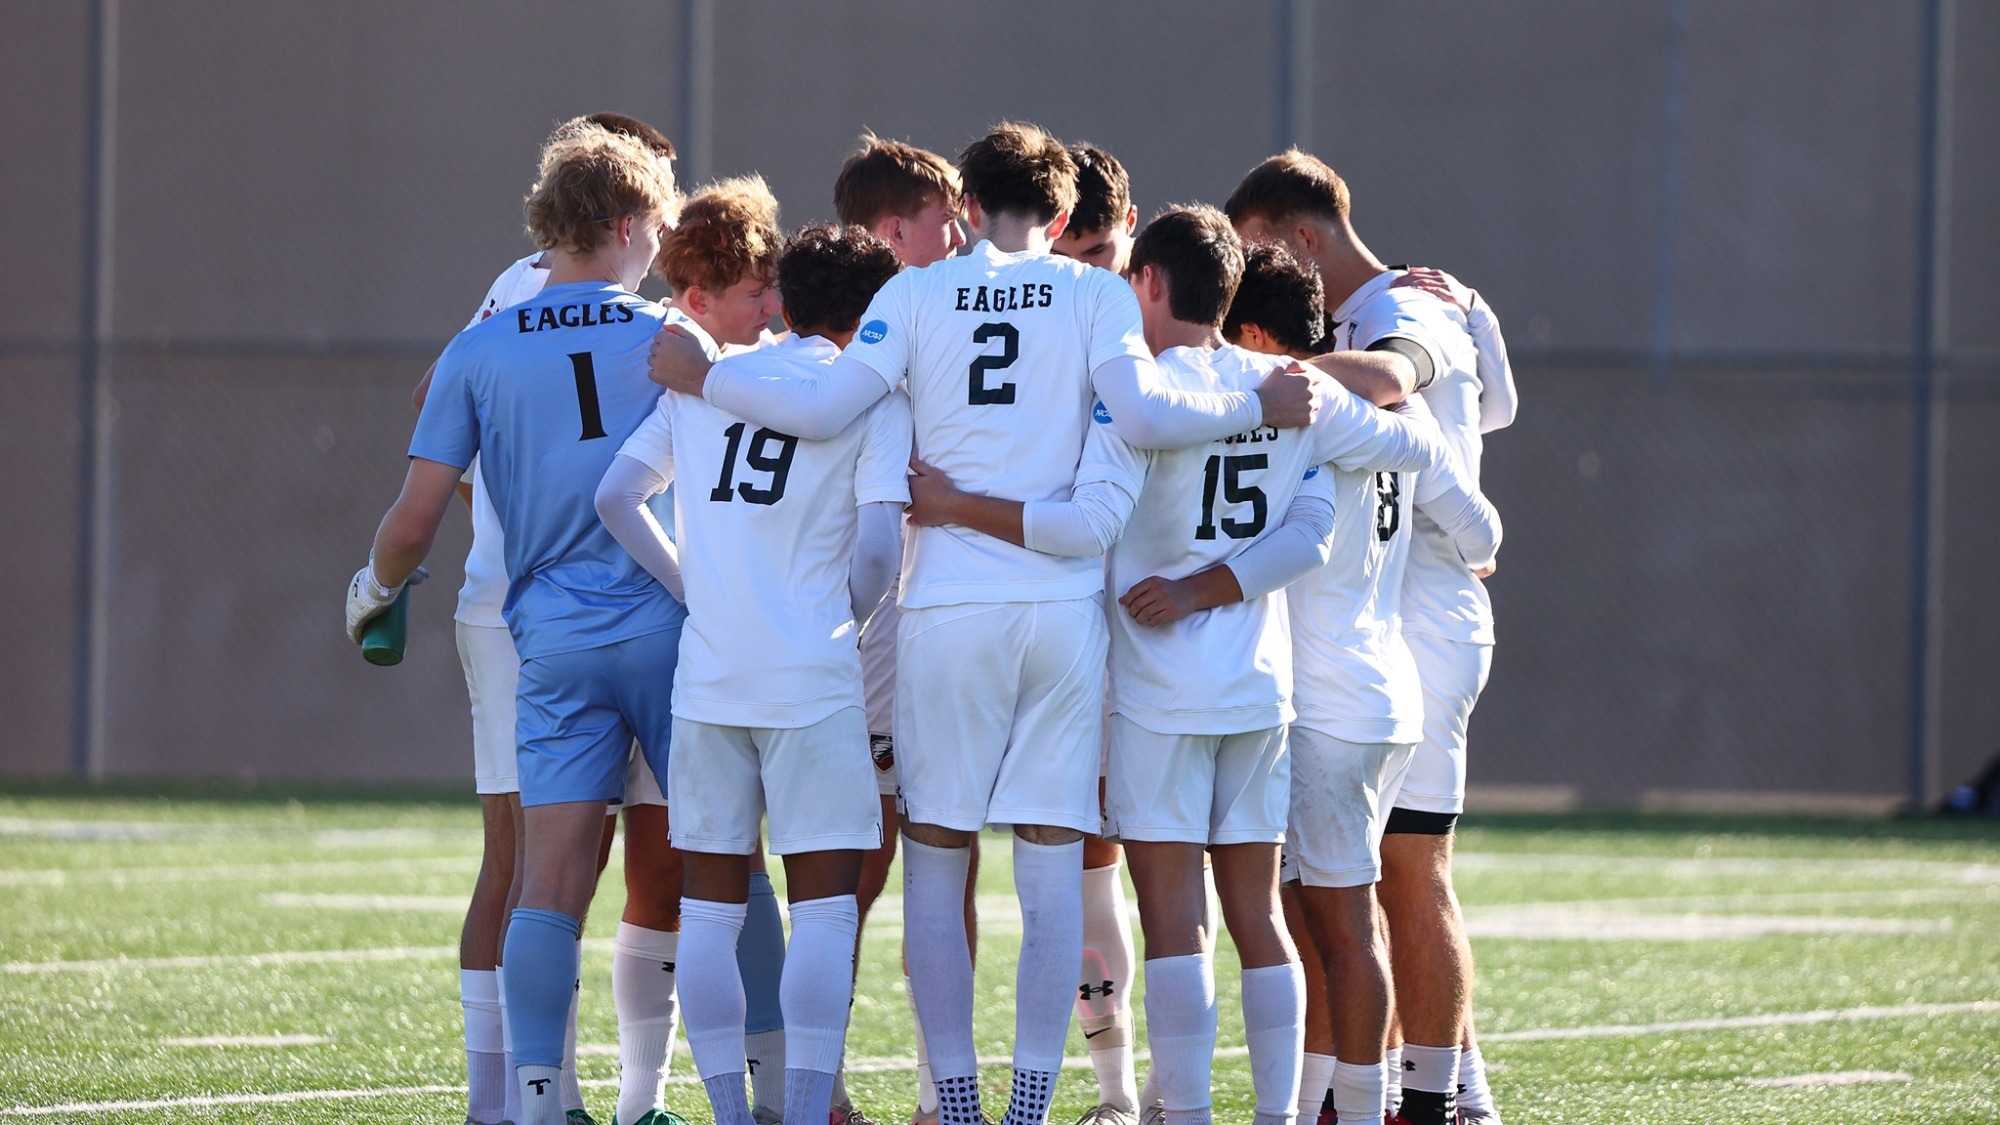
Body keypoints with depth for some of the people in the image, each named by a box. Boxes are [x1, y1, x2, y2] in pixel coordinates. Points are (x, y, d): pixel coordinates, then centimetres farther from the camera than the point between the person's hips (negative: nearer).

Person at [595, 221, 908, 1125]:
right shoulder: (873, 398, -1)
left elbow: (616, 496, 9)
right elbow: (877, 550, -9)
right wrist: (843, 619, 10)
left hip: (706, 672, 4)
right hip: (811, 677, -4)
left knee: (709, 906, 8)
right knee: (824, 905, -1)